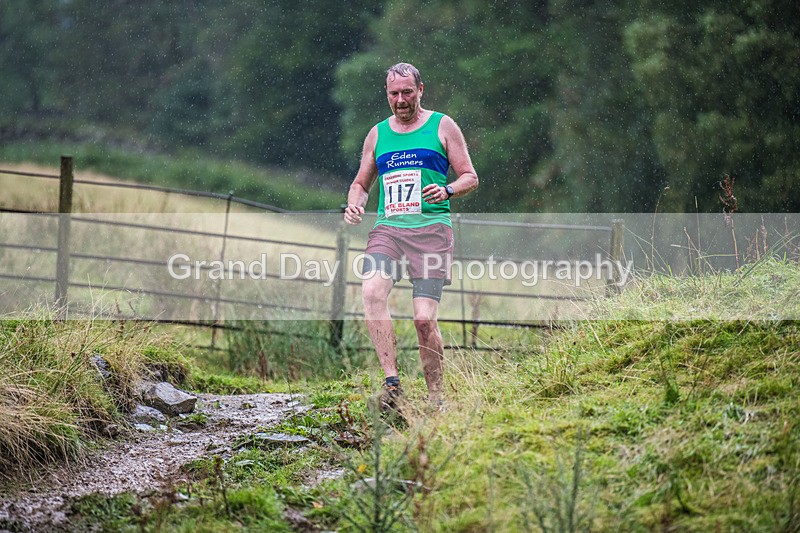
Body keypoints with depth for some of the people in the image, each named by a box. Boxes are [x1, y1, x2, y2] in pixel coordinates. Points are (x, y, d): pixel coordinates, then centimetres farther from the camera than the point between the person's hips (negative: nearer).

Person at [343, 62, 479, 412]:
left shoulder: (442, 127, 9)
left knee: (424, 318, -12)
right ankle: (391, 381, -28)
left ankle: (434, 400, 1)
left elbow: (470, 178, 8)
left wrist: (447, 191, -13)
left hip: (430, 228, -3)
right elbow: (361, 182, 27)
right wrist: (354, 205, 4)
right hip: (387, 228, 3)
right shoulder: (377, 134, 18)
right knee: (372, 291, -27)